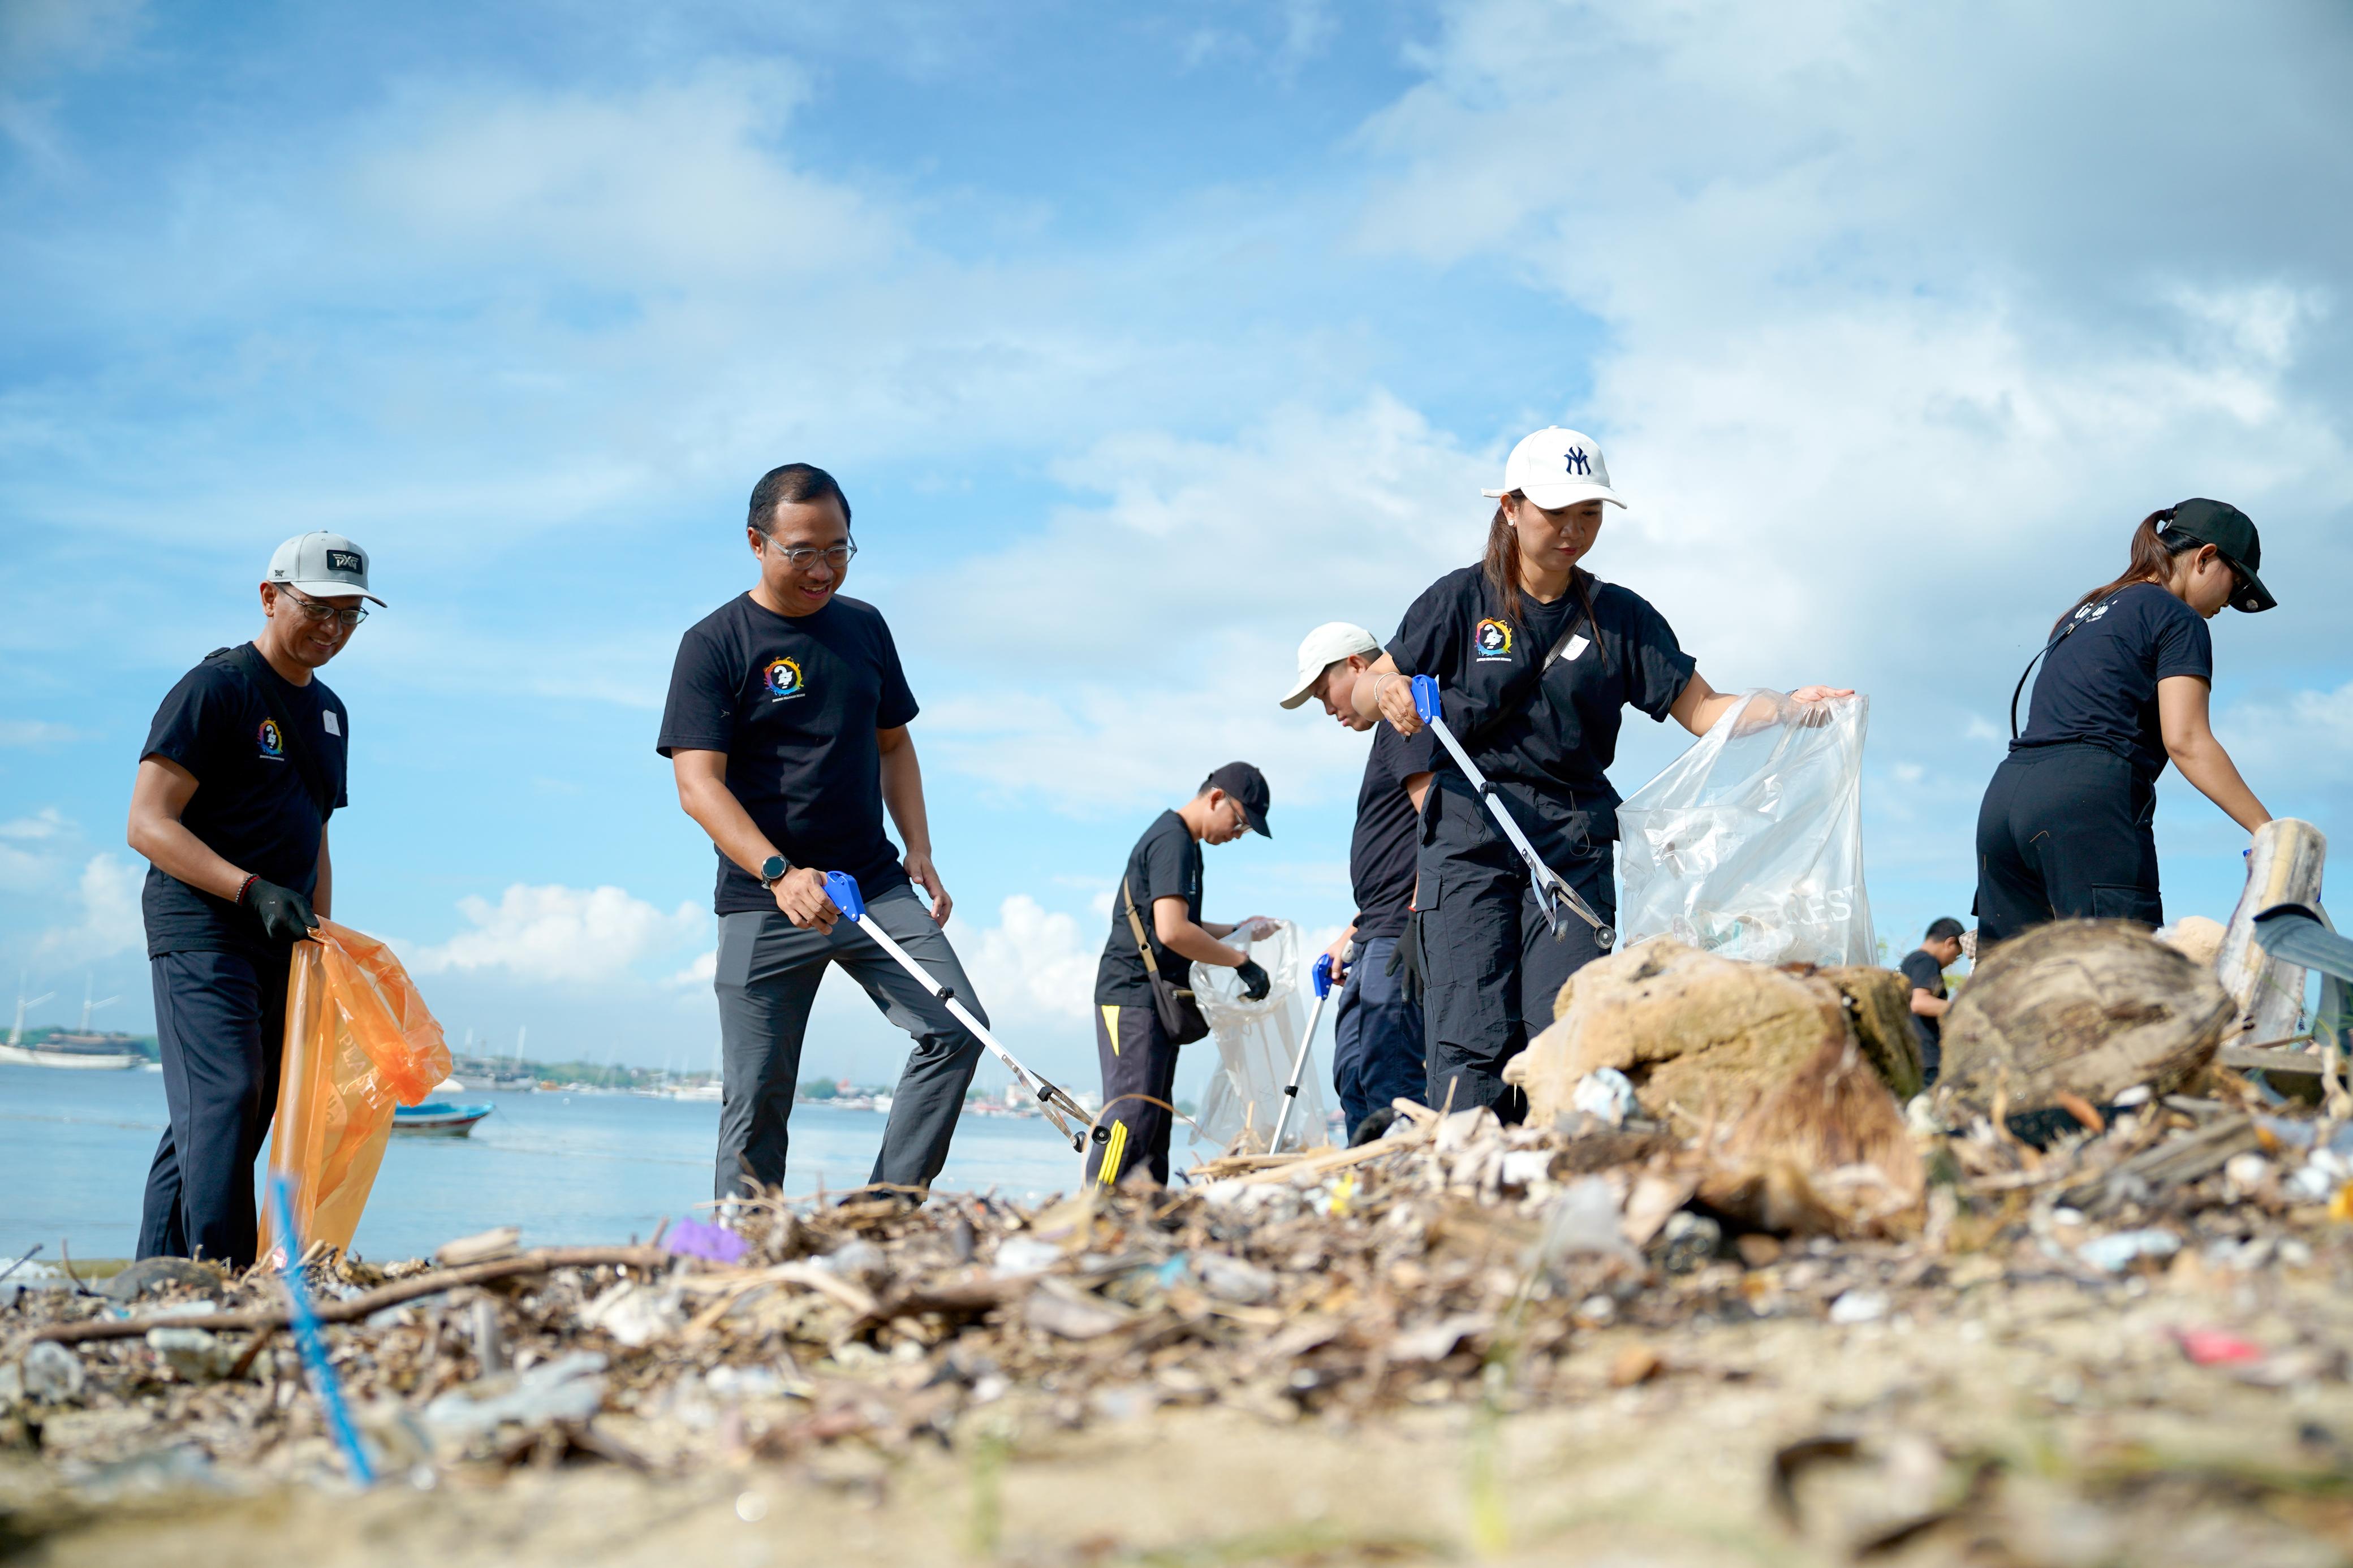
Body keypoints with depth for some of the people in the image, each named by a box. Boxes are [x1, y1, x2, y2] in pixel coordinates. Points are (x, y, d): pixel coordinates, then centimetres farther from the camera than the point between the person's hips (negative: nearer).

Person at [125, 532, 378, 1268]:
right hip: (199, 927, -7)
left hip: (278, 943, 7)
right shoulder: (215, 688, -6)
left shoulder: (329, 710, 19)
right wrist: (254, 891, -23)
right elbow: (148, 826, -13)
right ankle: (218, 1272, -22)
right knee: (225, 1096, -19)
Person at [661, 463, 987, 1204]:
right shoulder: (713, 644, -5)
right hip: (763, 901, -4)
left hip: (875, 885, 4)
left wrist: (919, 850, 7)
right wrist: (779, 873, -28)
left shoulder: (863, 627, 11)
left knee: (957, 1027, -12)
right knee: (756, 1100, -2)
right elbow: (698, 785, -14)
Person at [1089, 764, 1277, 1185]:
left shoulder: (1183, 842, 20)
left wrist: (1236, 931, 19)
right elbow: (1172, 931, -23)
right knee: (1131, 1117, -16)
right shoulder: (1172, 840, -12)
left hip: (1155, 1000, 11)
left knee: (1156, 1119, 8)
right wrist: (1241, 961, -15)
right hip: (1133, 996, -11)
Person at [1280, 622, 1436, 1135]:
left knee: (1386, 1072, -15)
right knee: (1353, 1073, 10)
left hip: (1404, 937, -11)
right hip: (1379, 938, 11)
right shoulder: (1391, 731, 25)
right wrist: (1355, 932, 24)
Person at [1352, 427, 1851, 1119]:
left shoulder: (1621, 616, 11)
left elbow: (1703, 709, 4)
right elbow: (1365, 691, 6)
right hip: (1469, 836, -1)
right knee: (1472, 1041, -10)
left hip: (1574, 847, 1)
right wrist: (1388, 692, -18)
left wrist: (1792, 706, -14)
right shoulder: (1462, 600, 6)